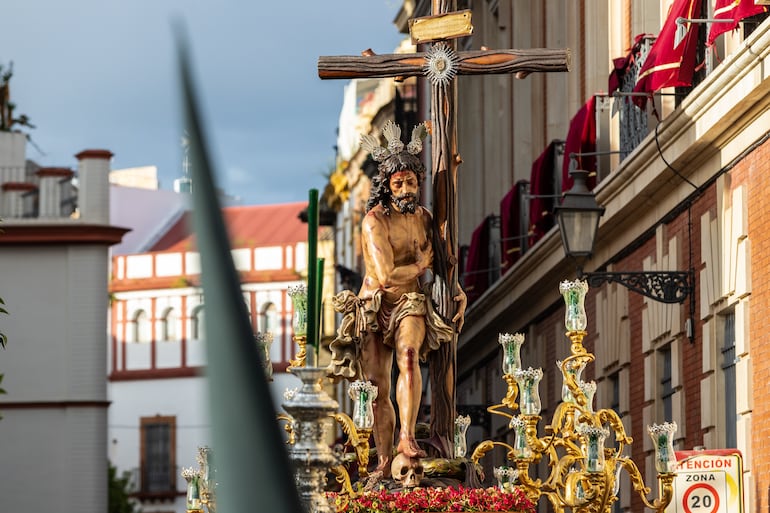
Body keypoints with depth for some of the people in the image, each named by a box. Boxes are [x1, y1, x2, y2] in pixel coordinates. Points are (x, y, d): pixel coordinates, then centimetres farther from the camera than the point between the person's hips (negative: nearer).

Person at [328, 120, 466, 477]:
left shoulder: (424, 217, 7)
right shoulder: (374, 221, -11)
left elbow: (440, 262, 20)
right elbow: (386, 275, -19)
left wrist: (459, 292, 5)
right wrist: (421, 264, -6)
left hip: (412, 304, 2)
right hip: (375, 307, -2)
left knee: (408, 354, -30)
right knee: (378, 386, -3)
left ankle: (407, 436, -37)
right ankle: (384, 461, 6)